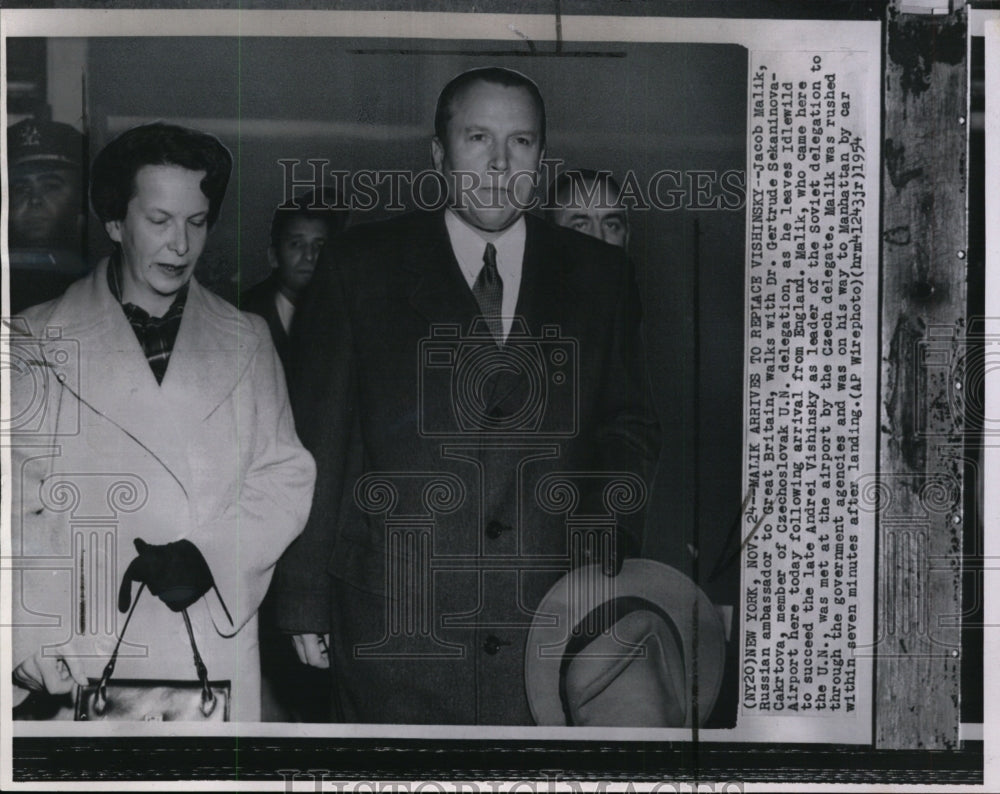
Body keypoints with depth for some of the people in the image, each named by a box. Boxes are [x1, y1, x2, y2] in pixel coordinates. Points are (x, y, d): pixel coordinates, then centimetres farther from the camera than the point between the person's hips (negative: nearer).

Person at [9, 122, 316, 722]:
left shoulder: (247, 343, 12)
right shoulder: (39, 342, 6)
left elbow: (285, 477, 7)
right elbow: (15, 499, 0)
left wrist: (209, 555, -11)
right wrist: (30, 643, -12)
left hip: (216, 649, 2)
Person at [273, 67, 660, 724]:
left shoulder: (600, 276, 10)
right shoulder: (363, 268, 5)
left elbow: (630, 426, 14)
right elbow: (316, 441, 4)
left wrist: (611, 538, -4)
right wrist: (305, 598, 2)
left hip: (553, 629, 2)